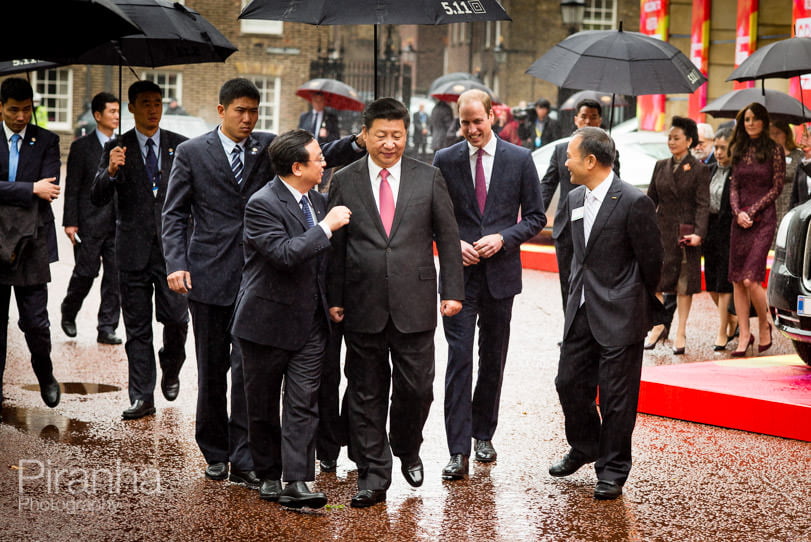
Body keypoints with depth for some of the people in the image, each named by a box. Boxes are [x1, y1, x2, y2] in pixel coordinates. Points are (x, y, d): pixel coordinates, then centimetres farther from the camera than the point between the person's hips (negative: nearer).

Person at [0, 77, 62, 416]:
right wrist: (32, 190, -14)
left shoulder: (46, 142, 4)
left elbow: (49, 191, -7)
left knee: (35, 322, -1)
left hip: (31, 244, 0)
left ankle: (45, 375, 25)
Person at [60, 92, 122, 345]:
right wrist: (70, 222, -9)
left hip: (119, 223, 4)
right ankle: (68, 313, 25)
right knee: (86, 272, -1)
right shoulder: (81, 146, -2)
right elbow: (72, 187, -4)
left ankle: (107, 328, 7)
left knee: (115, 275, 1)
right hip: (90, 222, -4)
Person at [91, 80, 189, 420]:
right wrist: (110, 171, -23)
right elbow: (97, 198, -5)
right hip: (133, 249, 0)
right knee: (137, 327, 4)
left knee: (175, 317, -7)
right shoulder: (116, 148, 4)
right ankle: (142, 397, 11)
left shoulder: (180, 146, 7)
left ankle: (170, 369, 23)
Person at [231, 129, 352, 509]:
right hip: (268, 322, -5)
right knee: (262, 406, 8)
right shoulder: (262, 204, -15)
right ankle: (268, 475, 24)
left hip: (310, 322, 5)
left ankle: (296, 483, -5)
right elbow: (285, 253, -28)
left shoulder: (318, 200, 9)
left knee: (303, 404, -3)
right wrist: (327, 225, -22)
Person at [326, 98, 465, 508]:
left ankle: (407, 450, 30)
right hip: (363, 305, 0)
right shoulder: (345, 182, 3)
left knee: (417, 388, 2)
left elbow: (447, 238, 6)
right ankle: (372, 475, 13)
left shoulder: (429, 178, 3)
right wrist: (334, 298, 2)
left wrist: (452, 291, 1)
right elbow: (335, 245, 5)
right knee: (366, 392, 4)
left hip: (414, 304, 0)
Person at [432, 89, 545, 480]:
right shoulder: (444, 160, 2)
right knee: (459, 358, -8)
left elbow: (535, 217, 4)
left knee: (493, 359, 11)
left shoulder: (519, 160, 1)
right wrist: (454, 244, -10)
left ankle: (483, 434, 27)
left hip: (501, 273, 1)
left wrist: (503, 238, -12)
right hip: (459, 273, -1)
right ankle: (459, 451, -9)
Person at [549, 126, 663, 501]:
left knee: (616, 396, 1)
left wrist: (641, 305, 7)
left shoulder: (633, 202, -16)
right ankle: (584, 447, 37)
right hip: (582, 311, 7)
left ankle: (612, 472, 14)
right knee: (570, 383, 13)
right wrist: (579, 291, 17)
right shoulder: (575, 199, 8)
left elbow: (651, 259, -6)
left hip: (619, 315, -7)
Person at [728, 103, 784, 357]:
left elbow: (777, 188, -4)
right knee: (737, 280, 2)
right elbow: (734, 186, 11)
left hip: (763, 219, -5)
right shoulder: (739, 151, 11)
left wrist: (752, 211, -10)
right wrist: (738, 212, -6)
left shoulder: (774, 151, -3)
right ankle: (744, 334, 9)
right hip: (740, 220, 5)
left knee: (751, 279, -13)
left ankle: (764, 326, 10)